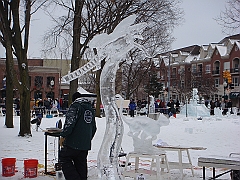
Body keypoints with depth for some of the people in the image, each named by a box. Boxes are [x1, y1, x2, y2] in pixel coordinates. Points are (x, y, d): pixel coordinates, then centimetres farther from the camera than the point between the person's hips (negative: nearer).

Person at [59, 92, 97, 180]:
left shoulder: (75, 106, -8)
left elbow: (70, 122, -19)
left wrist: (63, 135, -12)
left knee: (64, 158, 4)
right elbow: (94, 127, 22)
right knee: (81, 164, 13)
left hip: (73, 143, -7)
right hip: (86, 144, 7)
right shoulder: (90, 108, 16)